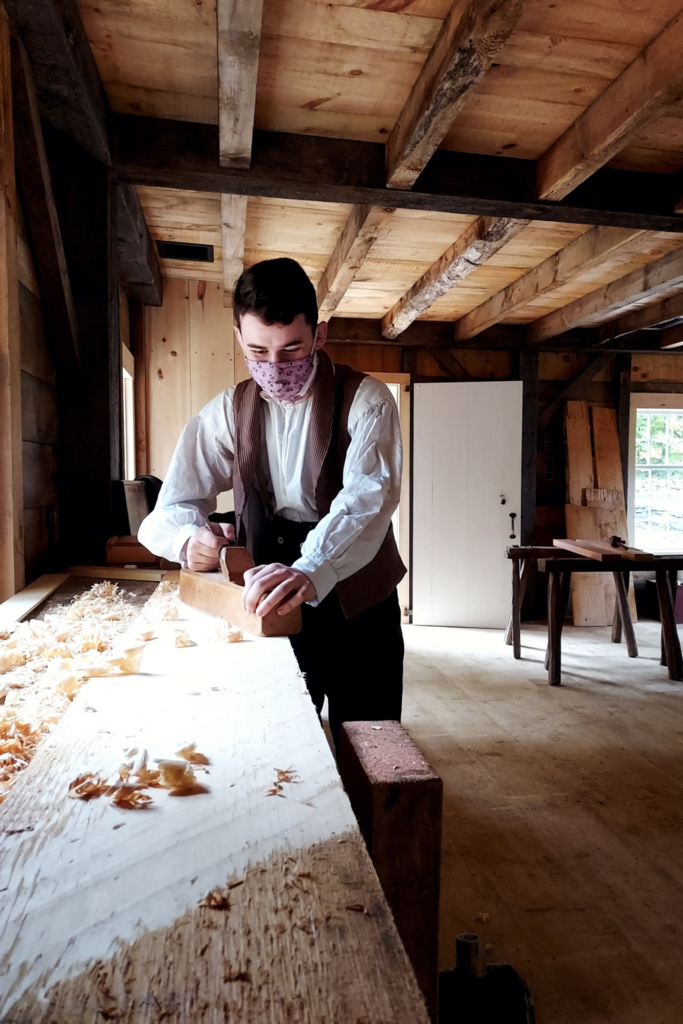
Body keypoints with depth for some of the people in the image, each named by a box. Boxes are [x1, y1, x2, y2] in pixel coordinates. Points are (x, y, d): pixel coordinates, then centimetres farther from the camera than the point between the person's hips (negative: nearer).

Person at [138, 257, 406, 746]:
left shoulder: (366, 400, -10)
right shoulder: (228, 411, 2)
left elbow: (369, 496, -27)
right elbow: (173, 507, 0)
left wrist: (311, 571, -45)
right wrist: (188, 536, -25)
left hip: (358, 609, -2)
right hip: (267, 609, 2)